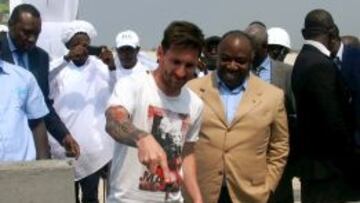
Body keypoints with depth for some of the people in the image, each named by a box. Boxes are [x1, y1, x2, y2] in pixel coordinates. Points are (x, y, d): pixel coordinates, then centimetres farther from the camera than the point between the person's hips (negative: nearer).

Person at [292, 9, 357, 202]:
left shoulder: (304, 59, 9)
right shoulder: (321, 65, -20)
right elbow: (333, 121, -21)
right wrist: (349, 158, -9)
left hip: (314, 159, 9)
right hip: (326, 163, -9)